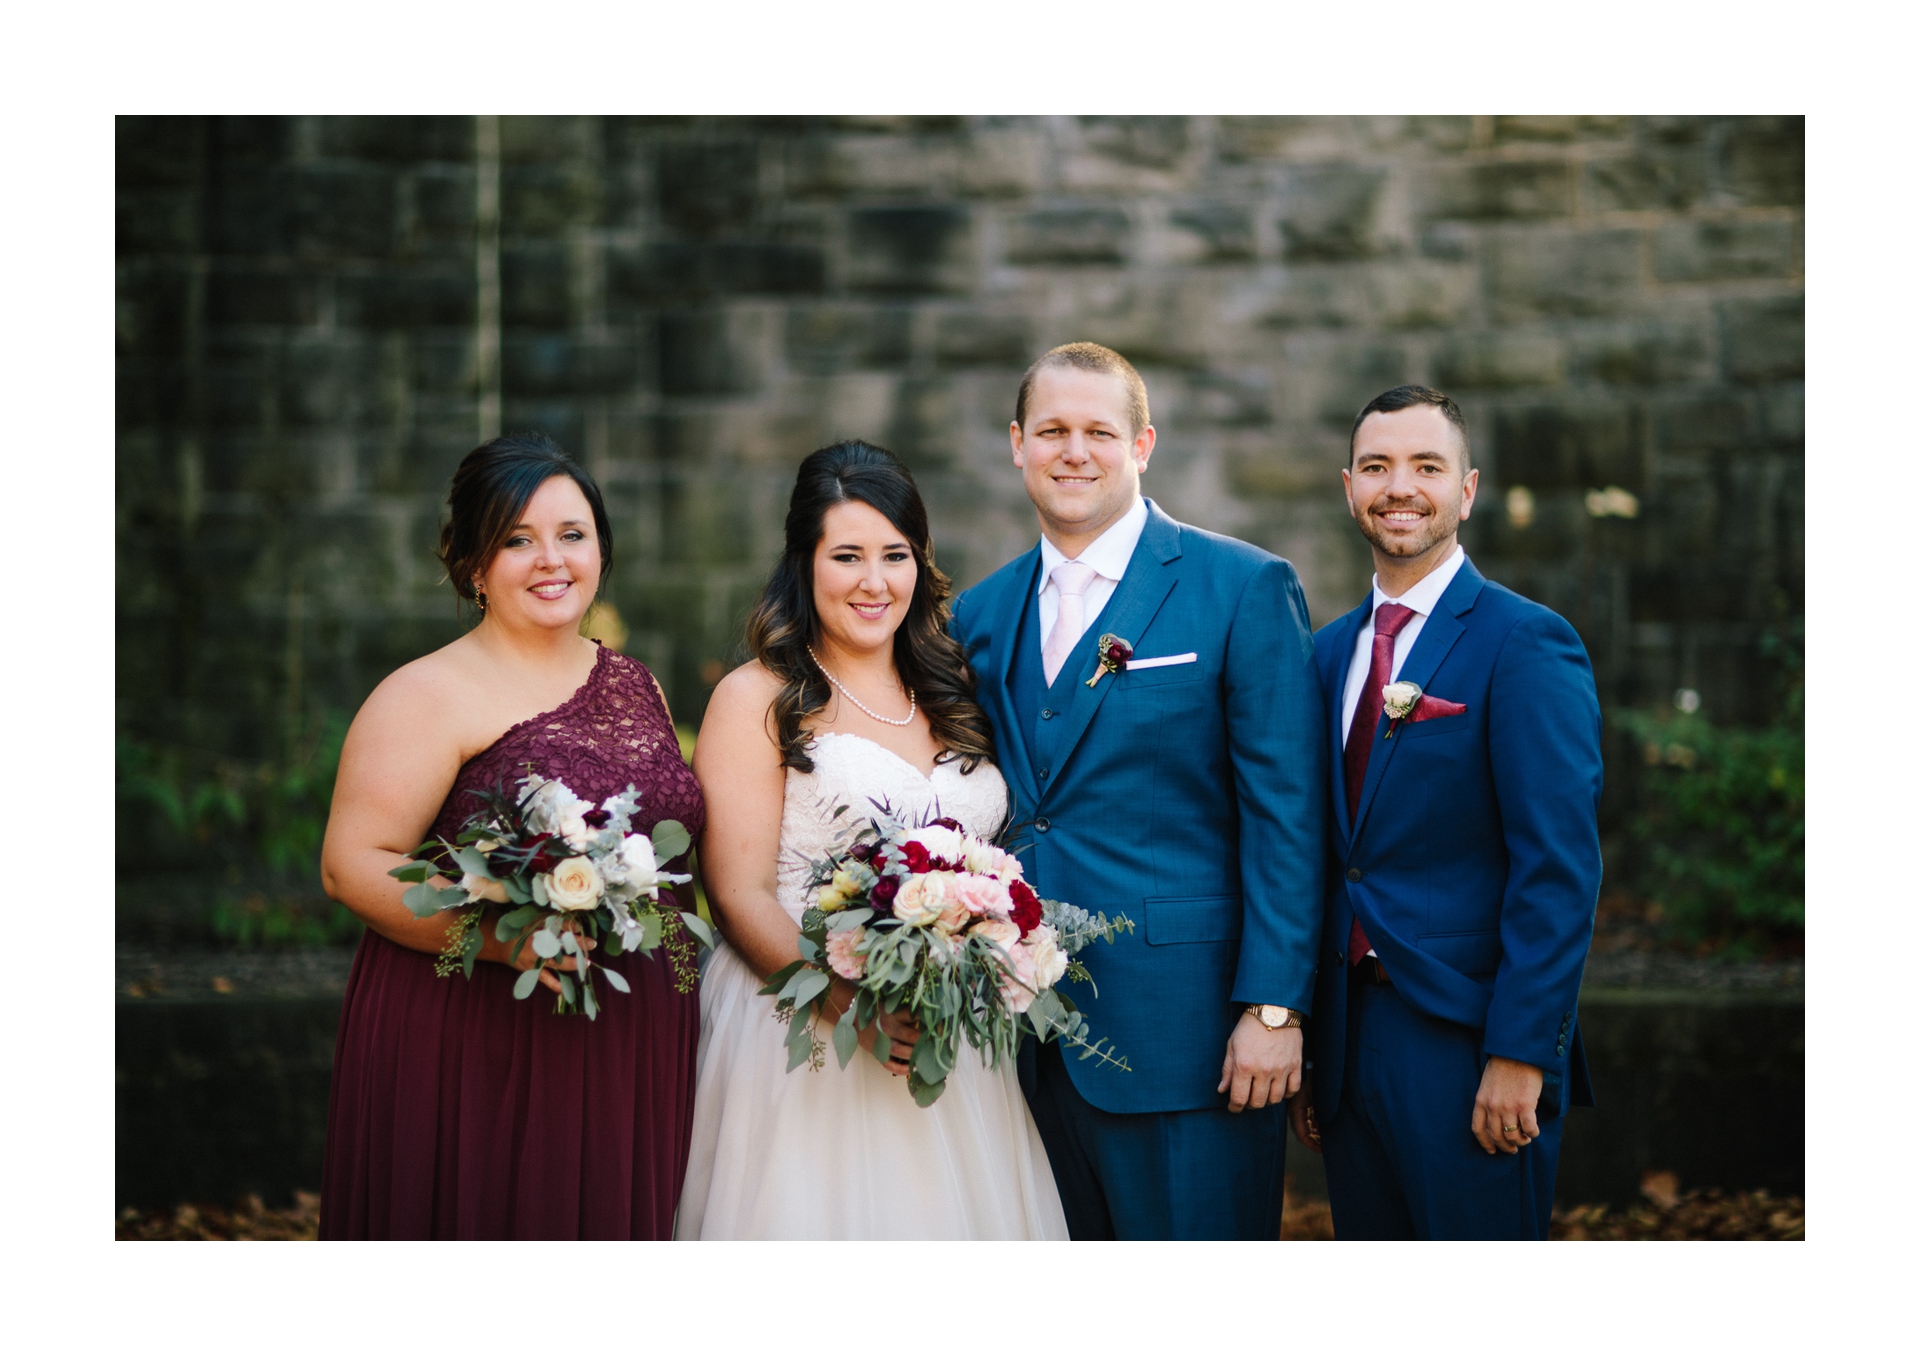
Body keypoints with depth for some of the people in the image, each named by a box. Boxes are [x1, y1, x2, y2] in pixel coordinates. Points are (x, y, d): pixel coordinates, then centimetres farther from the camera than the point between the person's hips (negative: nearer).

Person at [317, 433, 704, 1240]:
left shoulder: (636, 687, 13)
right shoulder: (431, 696, -6)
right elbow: (352, 866, -14)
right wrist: (504, 936, -26)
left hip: (631, 1053, 6)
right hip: (469, 1054, -5)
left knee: (610, 1221, 9)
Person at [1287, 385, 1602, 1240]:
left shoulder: (1525, 642, -8)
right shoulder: (1331, 651, 13)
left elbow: (1559, 870, -14)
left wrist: (1519, 1055, -18)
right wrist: (1297, 1040, 9)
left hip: (1470, 1043, -6)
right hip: (1350, 1039, 6)